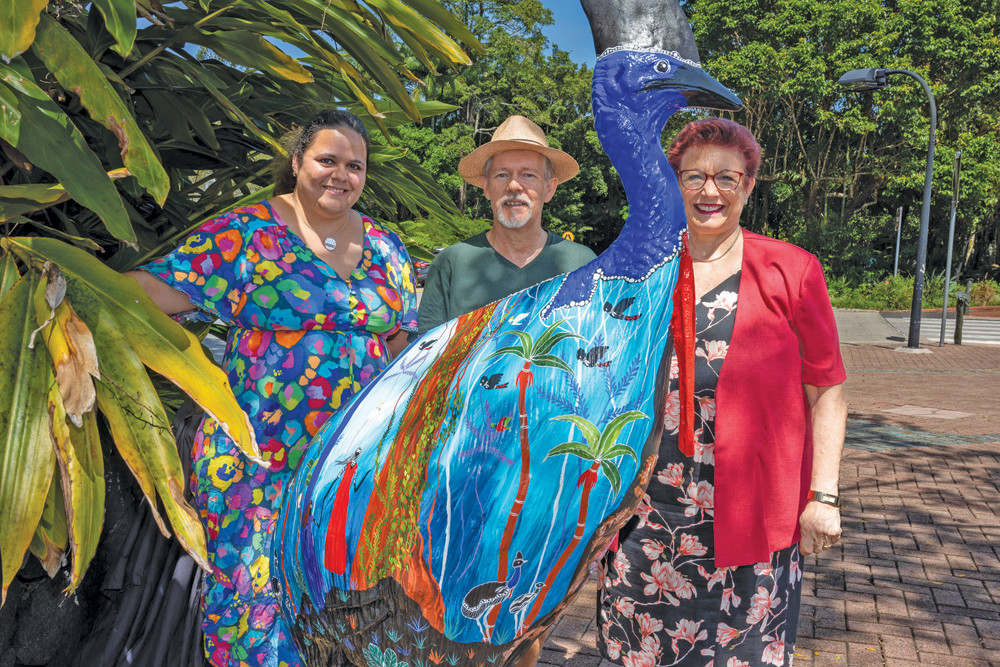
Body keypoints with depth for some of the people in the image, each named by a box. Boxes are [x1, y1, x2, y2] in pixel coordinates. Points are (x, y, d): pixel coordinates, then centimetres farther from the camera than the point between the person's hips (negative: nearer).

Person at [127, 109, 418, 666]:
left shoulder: (384, 246, 9)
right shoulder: (249, 233, -3)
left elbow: (399, 340, 14)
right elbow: (162, 287, -10)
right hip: (255, 458, -3)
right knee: (255, 584, 2)